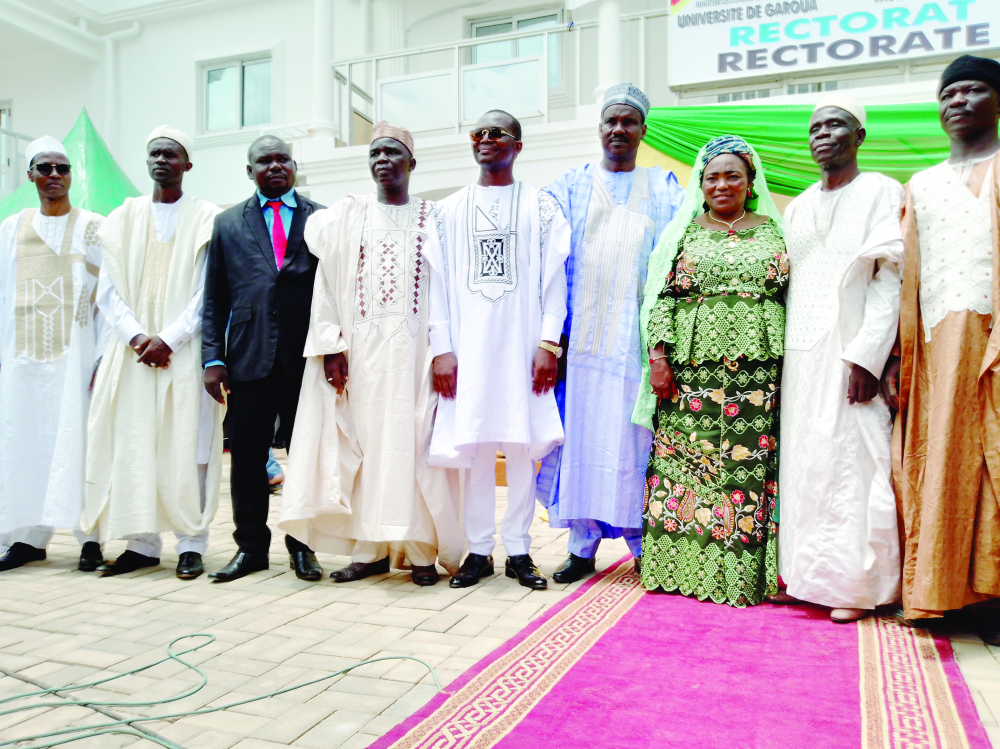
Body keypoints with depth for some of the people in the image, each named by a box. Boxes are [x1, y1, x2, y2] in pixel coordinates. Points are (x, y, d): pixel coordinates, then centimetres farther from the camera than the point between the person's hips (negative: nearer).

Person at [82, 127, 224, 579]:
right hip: (134, 351, 3)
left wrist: (169, 338, -14)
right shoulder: (123, 219, 13)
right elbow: (109, 290, 6)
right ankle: (142, 542, 11)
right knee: (133, 444, 2)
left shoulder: (205, 218, 3)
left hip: (185, 351, -3)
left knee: (186, 445, -3)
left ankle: (191, 543, 4)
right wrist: (137, 336, -10)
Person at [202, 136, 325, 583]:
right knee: (247, 456, 7)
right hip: (249, 357, 2)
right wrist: (213, 358, 2)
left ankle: (302, 546, 19)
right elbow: (214, 299, 11)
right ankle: (251, 547, 21)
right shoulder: (228, 224, 14)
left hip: (306, 357, -1)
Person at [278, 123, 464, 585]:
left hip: (415, 347, -2)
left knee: (415, 443, -2)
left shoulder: (434, 219, 7)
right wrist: (331, 345, -4)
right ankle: (370, 549, 12)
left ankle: (420, 550, 7)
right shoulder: (345, 218, 12)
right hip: (360, 349, 2)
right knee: (364, 443, 3)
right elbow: (327, 285, 6)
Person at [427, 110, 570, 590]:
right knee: (473, 447, 3)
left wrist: (548, 344, -8)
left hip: (523, 347, -1)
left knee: (523, 446, 1)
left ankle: (518, 550, 12)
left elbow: (554, 280, 2)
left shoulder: (542, 207, 8)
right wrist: (441, 348, -3)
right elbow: (438, 284, 6)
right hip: (468, 348, 2)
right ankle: (479, 550, 13)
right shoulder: (448, 211, 13)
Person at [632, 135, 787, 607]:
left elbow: (791, 296, 12)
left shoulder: (771, 230, 14)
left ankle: (741, 573, 9)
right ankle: (684, 565, 11)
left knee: (751, 462, 0)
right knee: (685, 458, -1)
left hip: (757, 368, 1)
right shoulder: (684, 230, 12)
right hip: (692, 366, 0)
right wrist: (658, 356, -6)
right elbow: (661, 296, 5)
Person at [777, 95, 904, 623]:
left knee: (850, 460, -6)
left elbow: (890, 279, -8)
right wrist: (780, 355, 8)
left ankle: (853, 584, 4)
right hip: (800, 355, 5)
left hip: (849, 351, -5)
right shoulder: (798, 208, 19)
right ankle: (805, 575, 13)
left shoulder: (881, 193, 2)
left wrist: (866, 356, -18)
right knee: (802, 459, 5)